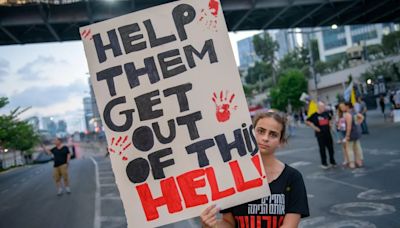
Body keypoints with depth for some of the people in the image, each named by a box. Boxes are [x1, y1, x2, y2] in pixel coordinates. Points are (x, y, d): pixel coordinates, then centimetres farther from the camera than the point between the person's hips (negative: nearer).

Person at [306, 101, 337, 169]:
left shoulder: (326, 113, 6)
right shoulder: (314, 115, -8)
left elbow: (329, 119, 26)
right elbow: (307, 122, -7)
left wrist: (329, 125, 11)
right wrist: (314, 127, -11)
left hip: (328, 133, 4)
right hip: (320, 134, -4)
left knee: (330, 148, 9)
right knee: (322, 149, 2)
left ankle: (332, 161, 25)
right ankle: (324, 163, 13)